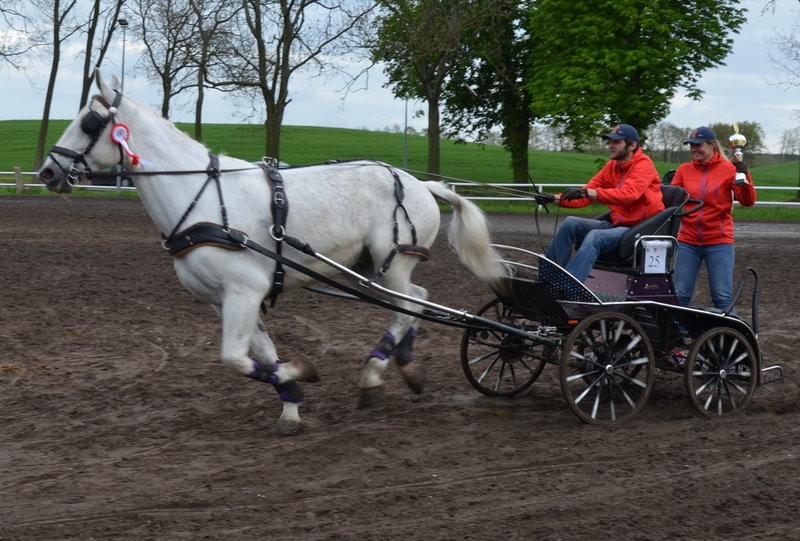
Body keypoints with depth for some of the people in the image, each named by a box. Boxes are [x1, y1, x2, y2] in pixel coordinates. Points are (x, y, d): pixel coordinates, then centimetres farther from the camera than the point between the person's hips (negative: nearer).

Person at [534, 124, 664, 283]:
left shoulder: (644, 165, -10)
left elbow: (628, 194, -29)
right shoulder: (612, 166, 13)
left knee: (595, 236, -31)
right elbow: (584, 197, 9)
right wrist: (555, 198, -8)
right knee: (571, 223, -8)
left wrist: (587, 192, -36)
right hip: (617, 224, 8)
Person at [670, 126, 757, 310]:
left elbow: (747, 201, -7)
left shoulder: (728, 169, -2)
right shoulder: (684, 170, 6)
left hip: (719, 241, -3)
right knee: (680, 294, 4)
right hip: (688, 240, 3)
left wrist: (744, 177, -21)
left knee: (722, 297, -2)